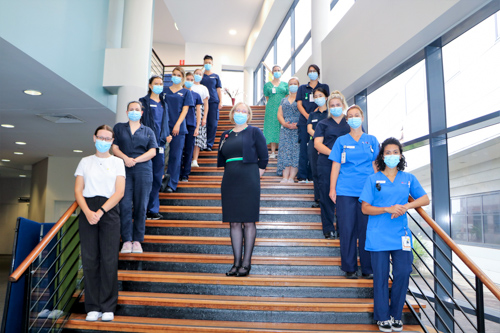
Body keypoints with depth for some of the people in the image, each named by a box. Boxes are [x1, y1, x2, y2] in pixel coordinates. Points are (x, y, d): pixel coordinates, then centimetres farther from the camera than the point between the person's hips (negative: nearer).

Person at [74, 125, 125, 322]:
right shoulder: (85, 162, 14)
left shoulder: (117, 162, 9)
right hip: (87, 211, 2)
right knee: (89, 259, -1)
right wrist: (87, 212, -11)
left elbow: (119, 192, -1)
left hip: (109, 210, -1)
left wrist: (100, 212, -12)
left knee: (109, 259, -5)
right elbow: (78, 190, 6)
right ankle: (92, 307, 8)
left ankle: (108, 307, 3)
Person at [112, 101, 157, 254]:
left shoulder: (148, 131, 16)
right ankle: (127, 240, -3)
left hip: (143, 170, 0)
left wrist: (135, 160, -10)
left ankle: (137, 240, 5)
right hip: (124, 170, 0)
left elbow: (152, 151, 4)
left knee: (141, 206, -2)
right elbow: (114, 147, 7)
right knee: (125, 204, -9)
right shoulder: (119, 128, 17)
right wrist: (125, 158, -12)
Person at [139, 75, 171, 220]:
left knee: (157, 177, 7)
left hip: (160, 143, 5)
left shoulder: (163, 103, 18)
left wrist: (168, 135, 7)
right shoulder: (144, 102, 1)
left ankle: (153, 209, 15)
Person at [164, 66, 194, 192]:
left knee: (175, 156, -3)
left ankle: (171, 184, 2)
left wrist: (177, 125, -11)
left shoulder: (186, 92, 10)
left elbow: (185, 110, 2)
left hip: (178, 128, -2)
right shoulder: (165, 91, 15)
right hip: (164, 126, 2)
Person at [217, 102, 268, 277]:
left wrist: (255, 177, 2)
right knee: (234, 223, 5)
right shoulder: (226, 135, 15)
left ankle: (246, 263, 6)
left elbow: (264, 158, 0)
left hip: (248, 183, -4)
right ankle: (237, 262, 13)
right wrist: (231, 174, 14)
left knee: (248, 222, -1)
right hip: (229, 182, 5)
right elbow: (221, 159, 22)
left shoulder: (254, 132, 2)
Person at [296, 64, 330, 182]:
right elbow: (299, 104, 8)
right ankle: (302, 176, -2)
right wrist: (307, 115, -9)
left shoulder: (324, 87, 16)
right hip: (304, 121, 1)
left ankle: (313, 175, 2)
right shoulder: (302, 88, 18)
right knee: (304, 147, -5)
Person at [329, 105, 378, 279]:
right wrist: (332, 189, -1)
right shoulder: (341, 141, 9)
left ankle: (368, 269, 15)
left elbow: (375, 165, 11)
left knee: (367, 229, 3)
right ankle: (350, 269, 12)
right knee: (347, 229, 0)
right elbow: (336, 166, 6)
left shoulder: (371, 140, 12)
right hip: (346, 191, 0)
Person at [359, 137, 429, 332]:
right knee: (381, 276, 1)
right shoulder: (373, 179, 4)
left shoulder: (408, 179, 11)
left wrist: (406, 206, -11)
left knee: (403, 273, -3)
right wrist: (388, 209, -16)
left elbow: (425, 199, 6)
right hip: (378, 236, -2)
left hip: (401, 235, 2)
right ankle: (382, 317, 16)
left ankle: (396, 315, 17)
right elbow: (365, 208, -1)